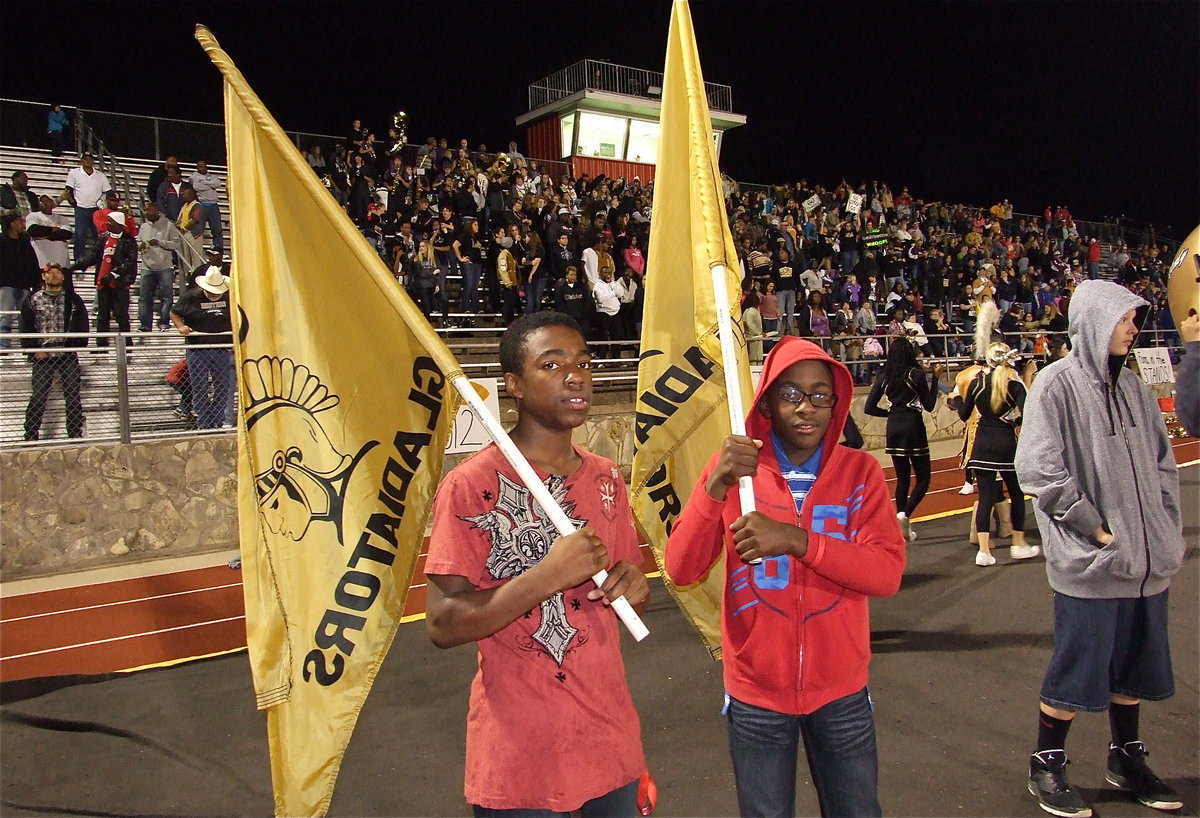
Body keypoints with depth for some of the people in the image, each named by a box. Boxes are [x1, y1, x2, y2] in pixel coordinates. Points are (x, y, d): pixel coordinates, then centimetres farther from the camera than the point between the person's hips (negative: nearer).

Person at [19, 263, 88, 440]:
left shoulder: (73, 300, 10)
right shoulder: (32, 301, 9)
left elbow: (82, 326, 6)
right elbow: (26, 328, 6)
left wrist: (76, 345, -5)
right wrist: (34, 350, -4)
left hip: (68, 355, 0)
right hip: (42, 355, 0)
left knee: (73, 395, -1)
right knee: (38, 396, -4)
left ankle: (76, 434, 4)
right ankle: (31, 435, 1)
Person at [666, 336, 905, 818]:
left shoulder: (859, 471, -4)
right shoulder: (732, 467, -6)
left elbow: (886, 573, -15)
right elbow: (682, 572, -13)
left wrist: (795, 538, -27)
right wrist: (715, 486, -27)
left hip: (841, 692, 1)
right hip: (756, 693, -1)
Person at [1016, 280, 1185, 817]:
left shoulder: (1131, 385, 10)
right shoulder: (1057, 384, -10)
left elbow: (1163, 463, 16)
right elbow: (1039, 470, -16)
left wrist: (1167, 534, 7)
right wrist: (1095, 529, -16)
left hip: (1147, 559, 7)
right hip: (1090, 563, -7)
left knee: (1136, 668, 17)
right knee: (1077, 670, 3)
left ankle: (1126, 760, 35)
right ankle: (1046, 767, 20)